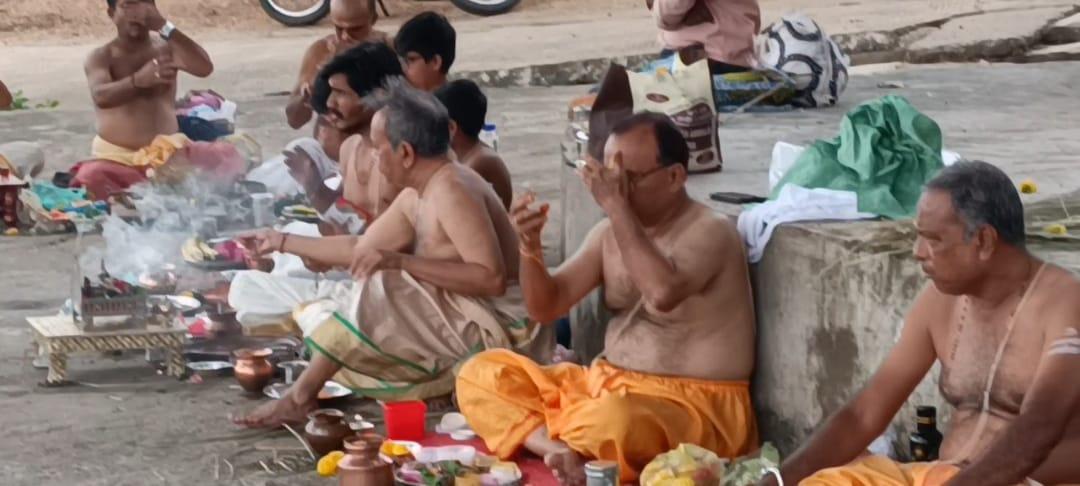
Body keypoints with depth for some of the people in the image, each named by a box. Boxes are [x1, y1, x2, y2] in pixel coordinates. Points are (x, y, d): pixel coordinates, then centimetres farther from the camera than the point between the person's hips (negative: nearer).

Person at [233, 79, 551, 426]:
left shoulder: (451, 191, -21)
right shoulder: (416, 196, 8)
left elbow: (492, 279, -30)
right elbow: (360, 248, 21)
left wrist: (400, 261, -30)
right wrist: (283, 242, 25)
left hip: (495, 332, -10)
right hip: (462, 323, 10)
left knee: (381, 288, -23)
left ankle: (302, 395, -14)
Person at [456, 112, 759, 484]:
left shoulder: (711, 233, -14)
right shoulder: (610, 232, 9)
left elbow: (663, 294, -35)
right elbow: (546, 307, 6)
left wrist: (618, 207, -29)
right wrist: (530, 246, -13)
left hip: (695, 408, -8)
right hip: (606, 387, 9)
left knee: (611, 421, -43)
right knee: (482, 375, -3)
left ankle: (566, 454, -10)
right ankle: (562, 453, -25)